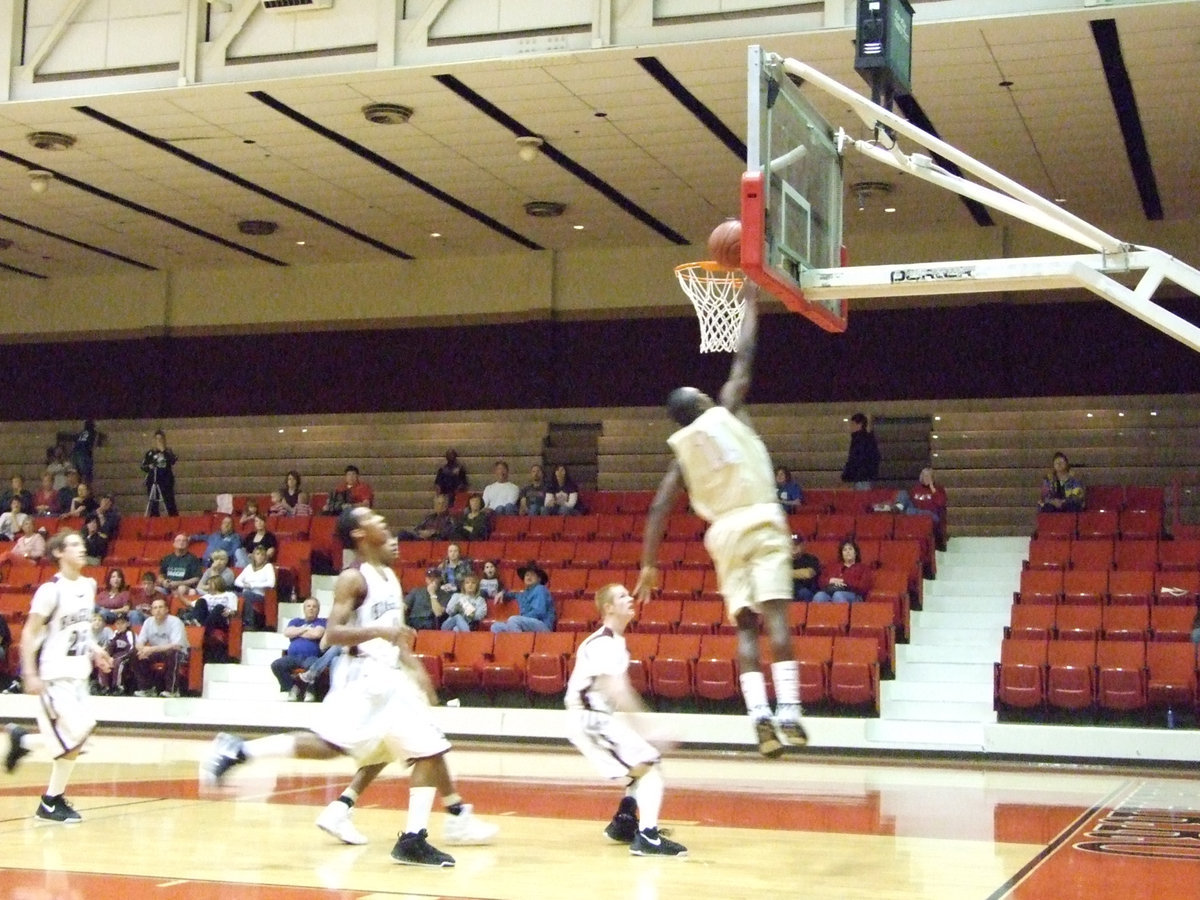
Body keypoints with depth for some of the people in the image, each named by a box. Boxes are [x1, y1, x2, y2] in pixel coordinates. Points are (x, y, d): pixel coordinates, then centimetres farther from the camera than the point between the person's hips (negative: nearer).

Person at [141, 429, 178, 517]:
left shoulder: (168, 451, 6)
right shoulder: (150, 453, 8)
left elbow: (173, 461, -13)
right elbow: (143, 466, 8)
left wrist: (163, 450, -15)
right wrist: (149, 466, -12)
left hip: (166, 482, -1)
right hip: (152, 482, 1)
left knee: (170, 502, -6)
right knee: (153, 505, 2)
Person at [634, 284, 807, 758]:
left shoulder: (682, 452, 13)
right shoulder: (725, 413, 5)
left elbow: (657, 512, 8)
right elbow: (743, 359, 9)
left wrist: (648, 565, 12)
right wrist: (750, 302, 19)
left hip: (725, 532, 3)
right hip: (762, 522, -3)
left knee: (745, 626, 3)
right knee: (776, 614, -11)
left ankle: (761, 716, -13)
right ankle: (788, 713, -23)